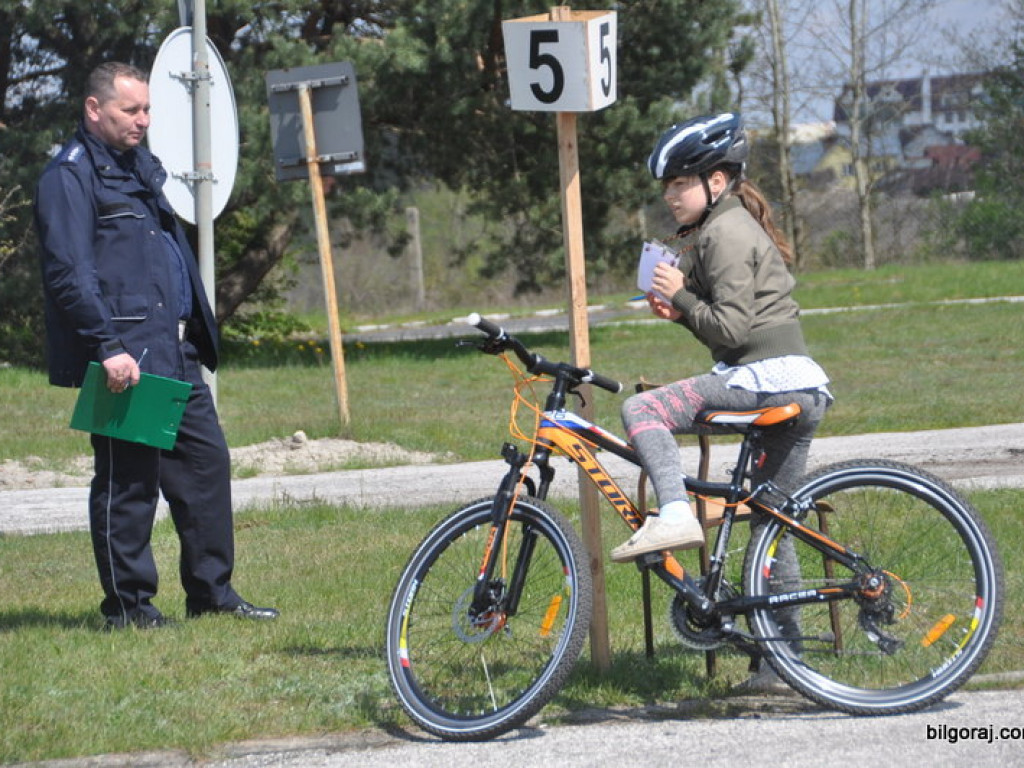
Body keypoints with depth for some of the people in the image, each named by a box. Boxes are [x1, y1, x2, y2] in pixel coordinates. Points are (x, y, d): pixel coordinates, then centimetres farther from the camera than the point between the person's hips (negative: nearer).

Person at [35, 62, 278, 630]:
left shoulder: (139, 167, 20)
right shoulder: (70, 176, -10)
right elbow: (69, 275, -18)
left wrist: (196, 334, 21)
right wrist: (109, 347, -23)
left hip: (174, 353, 9)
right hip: (124, 358, -9)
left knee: (206, 458, 9)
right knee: (127, 480, -3)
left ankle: (212, 591, 17)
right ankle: (127, 606, 5)